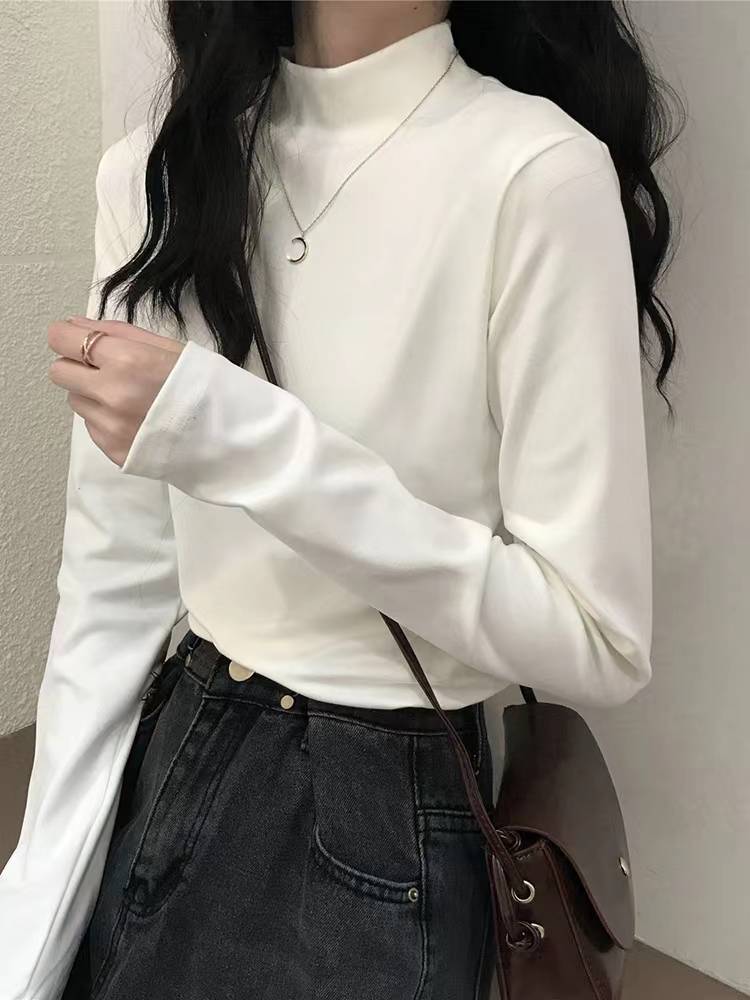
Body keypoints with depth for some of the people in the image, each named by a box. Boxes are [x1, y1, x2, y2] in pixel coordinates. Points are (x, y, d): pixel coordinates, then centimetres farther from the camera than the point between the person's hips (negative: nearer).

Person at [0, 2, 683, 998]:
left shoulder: (535, 171, -19)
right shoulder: (153, 172, -2)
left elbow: (597, 640, -18)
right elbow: (114, 582, -1)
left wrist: (241, 436, -26)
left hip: (384, 829, -5)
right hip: (166, 767, 6)